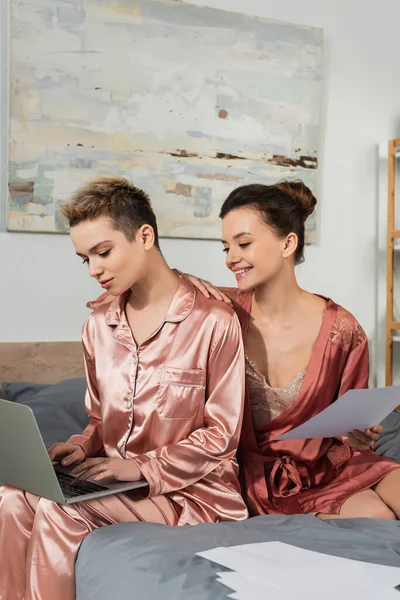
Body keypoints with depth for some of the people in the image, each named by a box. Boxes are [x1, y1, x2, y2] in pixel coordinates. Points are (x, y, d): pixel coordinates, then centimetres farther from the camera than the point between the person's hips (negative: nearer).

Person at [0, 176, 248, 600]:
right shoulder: (98, 327, 8)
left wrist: (144, 467, -17)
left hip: (190, 491, -5)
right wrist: (82, 446, -4)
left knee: (59, 507, -27)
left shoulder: (214, 323, -12)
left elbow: (222, 434, -9)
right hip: (115, 481, 6)